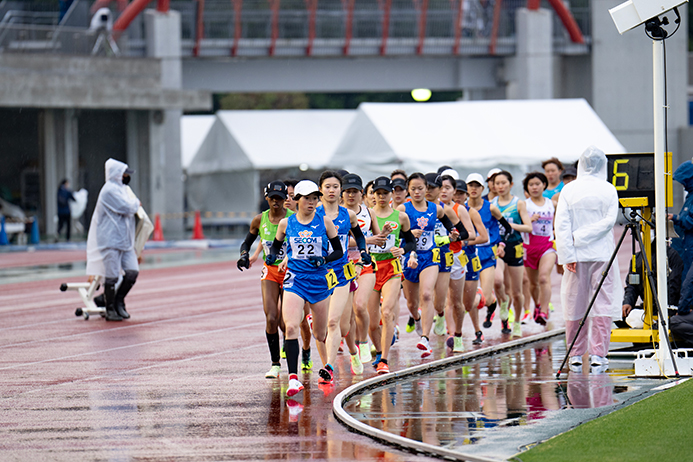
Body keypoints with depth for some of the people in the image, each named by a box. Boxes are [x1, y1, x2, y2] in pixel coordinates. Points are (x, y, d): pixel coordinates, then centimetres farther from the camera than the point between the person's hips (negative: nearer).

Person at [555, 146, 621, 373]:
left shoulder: (569, 190, -1)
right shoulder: (608, 190, -1)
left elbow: (561, 225, -6)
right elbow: (608, 221, -8)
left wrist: (568, 255, -6)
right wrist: (582, 236, -5)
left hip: (577, 254, 1)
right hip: (602, 254, -1)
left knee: (575, 305, 8)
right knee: (603, 303, 2)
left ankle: (576, 355, 11)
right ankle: (598, 354, -5)